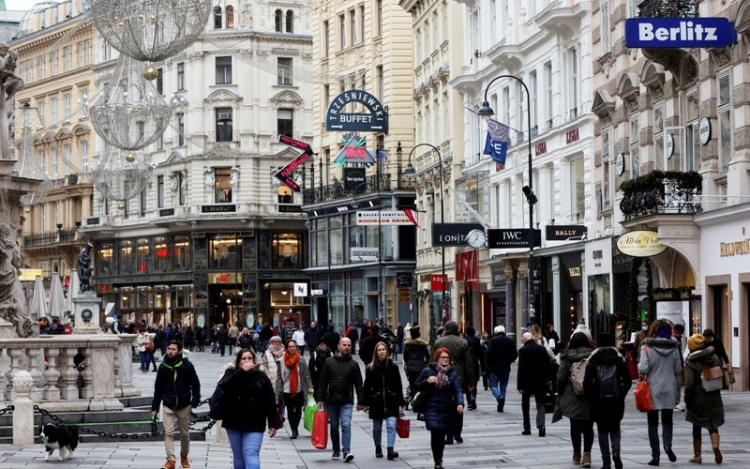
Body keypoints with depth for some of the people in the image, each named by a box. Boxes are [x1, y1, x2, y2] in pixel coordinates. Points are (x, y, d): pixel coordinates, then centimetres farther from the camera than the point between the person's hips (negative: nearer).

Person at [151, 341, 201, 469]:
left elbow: (196, 384, -2)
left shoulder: (187, 365, -6)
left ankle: (184, 457, 30)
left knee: (185, 434, 10)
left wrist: (195, 401, -12)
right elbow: (158, 388, 6)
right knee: (168, 433, -8)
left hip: (184, 406, -1)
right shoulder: (163, 367, 1)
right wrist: (155, 407, 5)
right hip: (168, 406, 1)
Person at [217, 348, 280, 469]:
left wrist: (273, 424, -1)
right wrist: (242, 371, -21)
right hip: (234, 422, 2)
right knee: (238, 456, 11)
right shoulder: (231, 374, 4)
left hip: (254, 424, -2)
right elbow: (223, 387, -19)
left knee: (251, 454, -14)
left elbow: (270, 402, 3)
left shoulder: (261, 378, 2)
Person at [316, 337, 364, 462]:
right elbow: (322, 382, 5)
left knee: (346, 425, -16)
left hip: (347, 402, -1)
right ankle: (336, 451, 22)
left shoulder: (353, 364, 4)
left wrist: (360, 401, 0)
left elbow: (358, 384, 5)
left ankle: (346, 451, -20)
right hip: (331, 401, 2)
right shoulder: (329, 362, 4)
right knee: (334, 427, 10)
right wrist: (320, 399, -1)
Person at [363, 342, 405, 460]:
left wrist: (401, 402, 3)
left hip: (391, 402, -1)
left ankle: (390, 449, -20)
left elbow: (398, 385, 5)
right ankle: (378, 449, 30)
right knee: (377, 427, 13)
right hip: (376, 402, 1)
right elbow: (366, 387, 2)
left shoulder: (393, 366, 2)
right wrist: (366, 402, -4)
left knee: (391, 425, -14)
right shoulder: (370, 368, 1)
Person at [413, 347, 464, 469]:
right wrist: (427, 381, -15)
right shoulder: (428, 371, 1)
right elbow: (416, 386, 4)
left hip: (446, 409, 2)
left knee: (442, 436, 6)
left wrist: (460, 403, -23)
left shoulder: (453, 372, 5)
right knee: (435, 434, -16)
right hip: (431, 408, -2)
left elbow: (458, 389, -6)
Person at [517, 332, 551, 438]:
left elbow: (521, 369, -13)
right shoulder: (542, 349, 2)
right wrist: (546, 380, 13)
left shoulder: (523, 350, -11)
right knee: (540, 404, 2)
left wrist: (520, 385, -12)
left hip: (527, 381, -2)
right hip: (540, 382, 2)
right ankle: (541, 425, -20)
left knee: (525, 405, 14)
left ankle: (527, 428, 17)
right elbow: (548, 366, 4)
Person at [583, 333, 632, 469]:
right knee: (615, 429, 15)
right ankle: (616, 452, -8)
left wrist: (590, 397, 3)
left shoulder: (593, 361, -4)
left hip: (599, 401, -1)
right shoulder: (618, 359, 0)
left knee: (602, 430, 8)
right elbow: (628, 381, -3)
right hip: (616, 401, 1)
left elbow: (587, 382, -9)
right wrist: (622, 395, 8)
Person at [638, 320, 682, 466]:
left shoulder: (646, 348, -9)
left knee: (653, 424, 6)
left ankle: (655, 455, 4)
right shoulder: (674, 348, 1)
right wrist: (677, 390, 14)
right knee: (667, 421, 13)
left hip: (652, 390, -2)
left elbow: (643, 369, -18)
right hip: (669, 390, 2)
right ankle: (668, 445, -13)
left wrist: (639, 365, 5)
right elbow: (678, 371, 5)